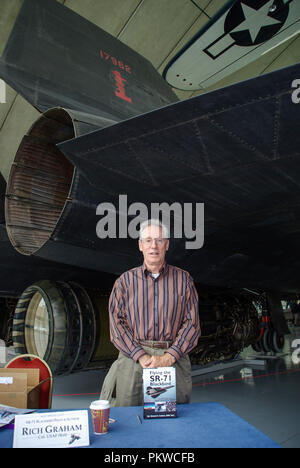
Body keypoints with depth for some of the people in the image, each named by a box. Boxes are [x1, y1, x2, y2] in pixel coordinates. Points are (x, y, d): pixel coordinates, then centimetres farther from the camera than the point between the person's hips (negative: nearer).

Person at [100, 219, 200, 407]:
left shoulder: (183, 279, 9)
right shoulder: (125, 281, 9)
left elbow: (192, 323, 3)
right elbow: (117, 323, 2)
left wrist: (169, 357, -9)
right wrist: (141, 356, -11)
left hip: (173, 359, 0)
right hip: (132, 359, 0)